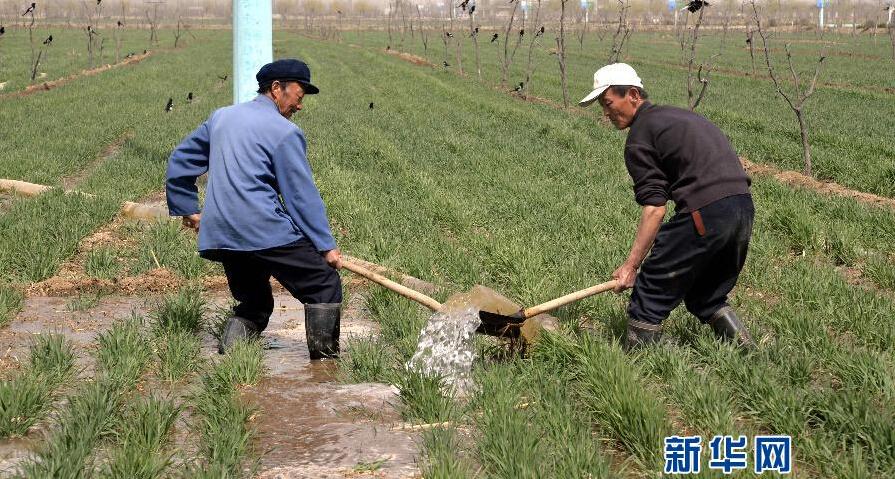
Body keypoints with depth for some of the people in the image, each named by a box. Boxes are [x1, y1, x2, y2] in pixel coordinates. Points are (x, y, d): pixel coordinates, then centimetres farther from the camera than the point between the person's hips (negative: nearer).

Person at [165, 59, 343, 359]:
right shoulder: (285, 132, -4)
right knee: (325, 285, 2)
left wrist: (187, 209, 32)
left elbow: (179, 162, 24)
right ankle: (324, 362, -1)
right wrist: (326, 246, -1)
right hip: (266, 232, -7)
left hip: (220, 236, 7)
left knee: (253, 303, 21)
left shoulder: (220, 117, 17)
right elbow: (302, 195, -6)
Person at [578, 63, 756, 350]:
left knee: (650, 295, 1)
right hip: (744, 208, 9)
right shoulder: (678, 115, 25)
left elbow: (655, 208, -8)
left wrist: (631, 265, -7)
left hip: (705, 213, -9)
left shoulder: (640, 136, -1)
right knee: (708, 297, 25)